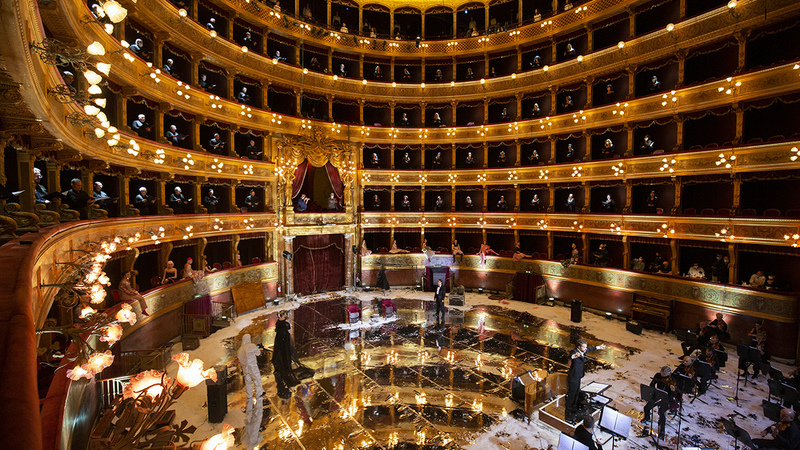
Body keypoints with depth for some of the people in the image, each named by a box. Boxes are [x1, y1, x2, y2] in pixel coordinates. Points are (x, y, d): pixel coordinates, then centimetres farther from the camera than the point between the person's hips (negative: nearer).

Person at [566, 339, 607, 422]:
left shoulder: (582, 351, -2)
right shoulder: (574, 352, -30)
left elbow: (589, 349, 20)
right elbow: (571, 356, -55)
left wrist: (598, 347, 30)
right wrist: (574, 356, -77)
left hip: (578, 377, 9)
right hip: (573, 378, -9)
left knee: (576, 393, 26)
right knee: (571, 396, 2)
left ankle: (573, 410, 47)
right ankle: (568, 416, 17)